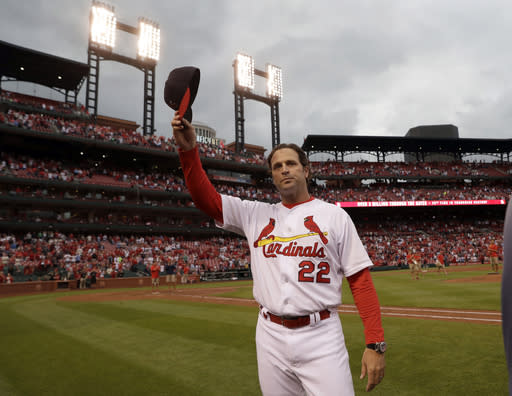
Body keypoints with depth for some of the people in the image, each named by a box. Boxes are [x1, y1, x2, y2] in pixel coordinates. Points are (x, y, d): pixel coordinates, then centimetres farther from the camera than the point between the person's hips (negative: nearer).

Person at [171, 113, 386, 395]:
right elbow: (206, 198, 2)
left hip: (320, 337, -2)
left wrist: (375, 344, -9)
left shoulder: (334, 215, 1)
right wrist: (188, 150, -12)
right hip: (269, 336, 3)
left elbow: (360, 279, -3)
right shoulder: (255, 215, 8)